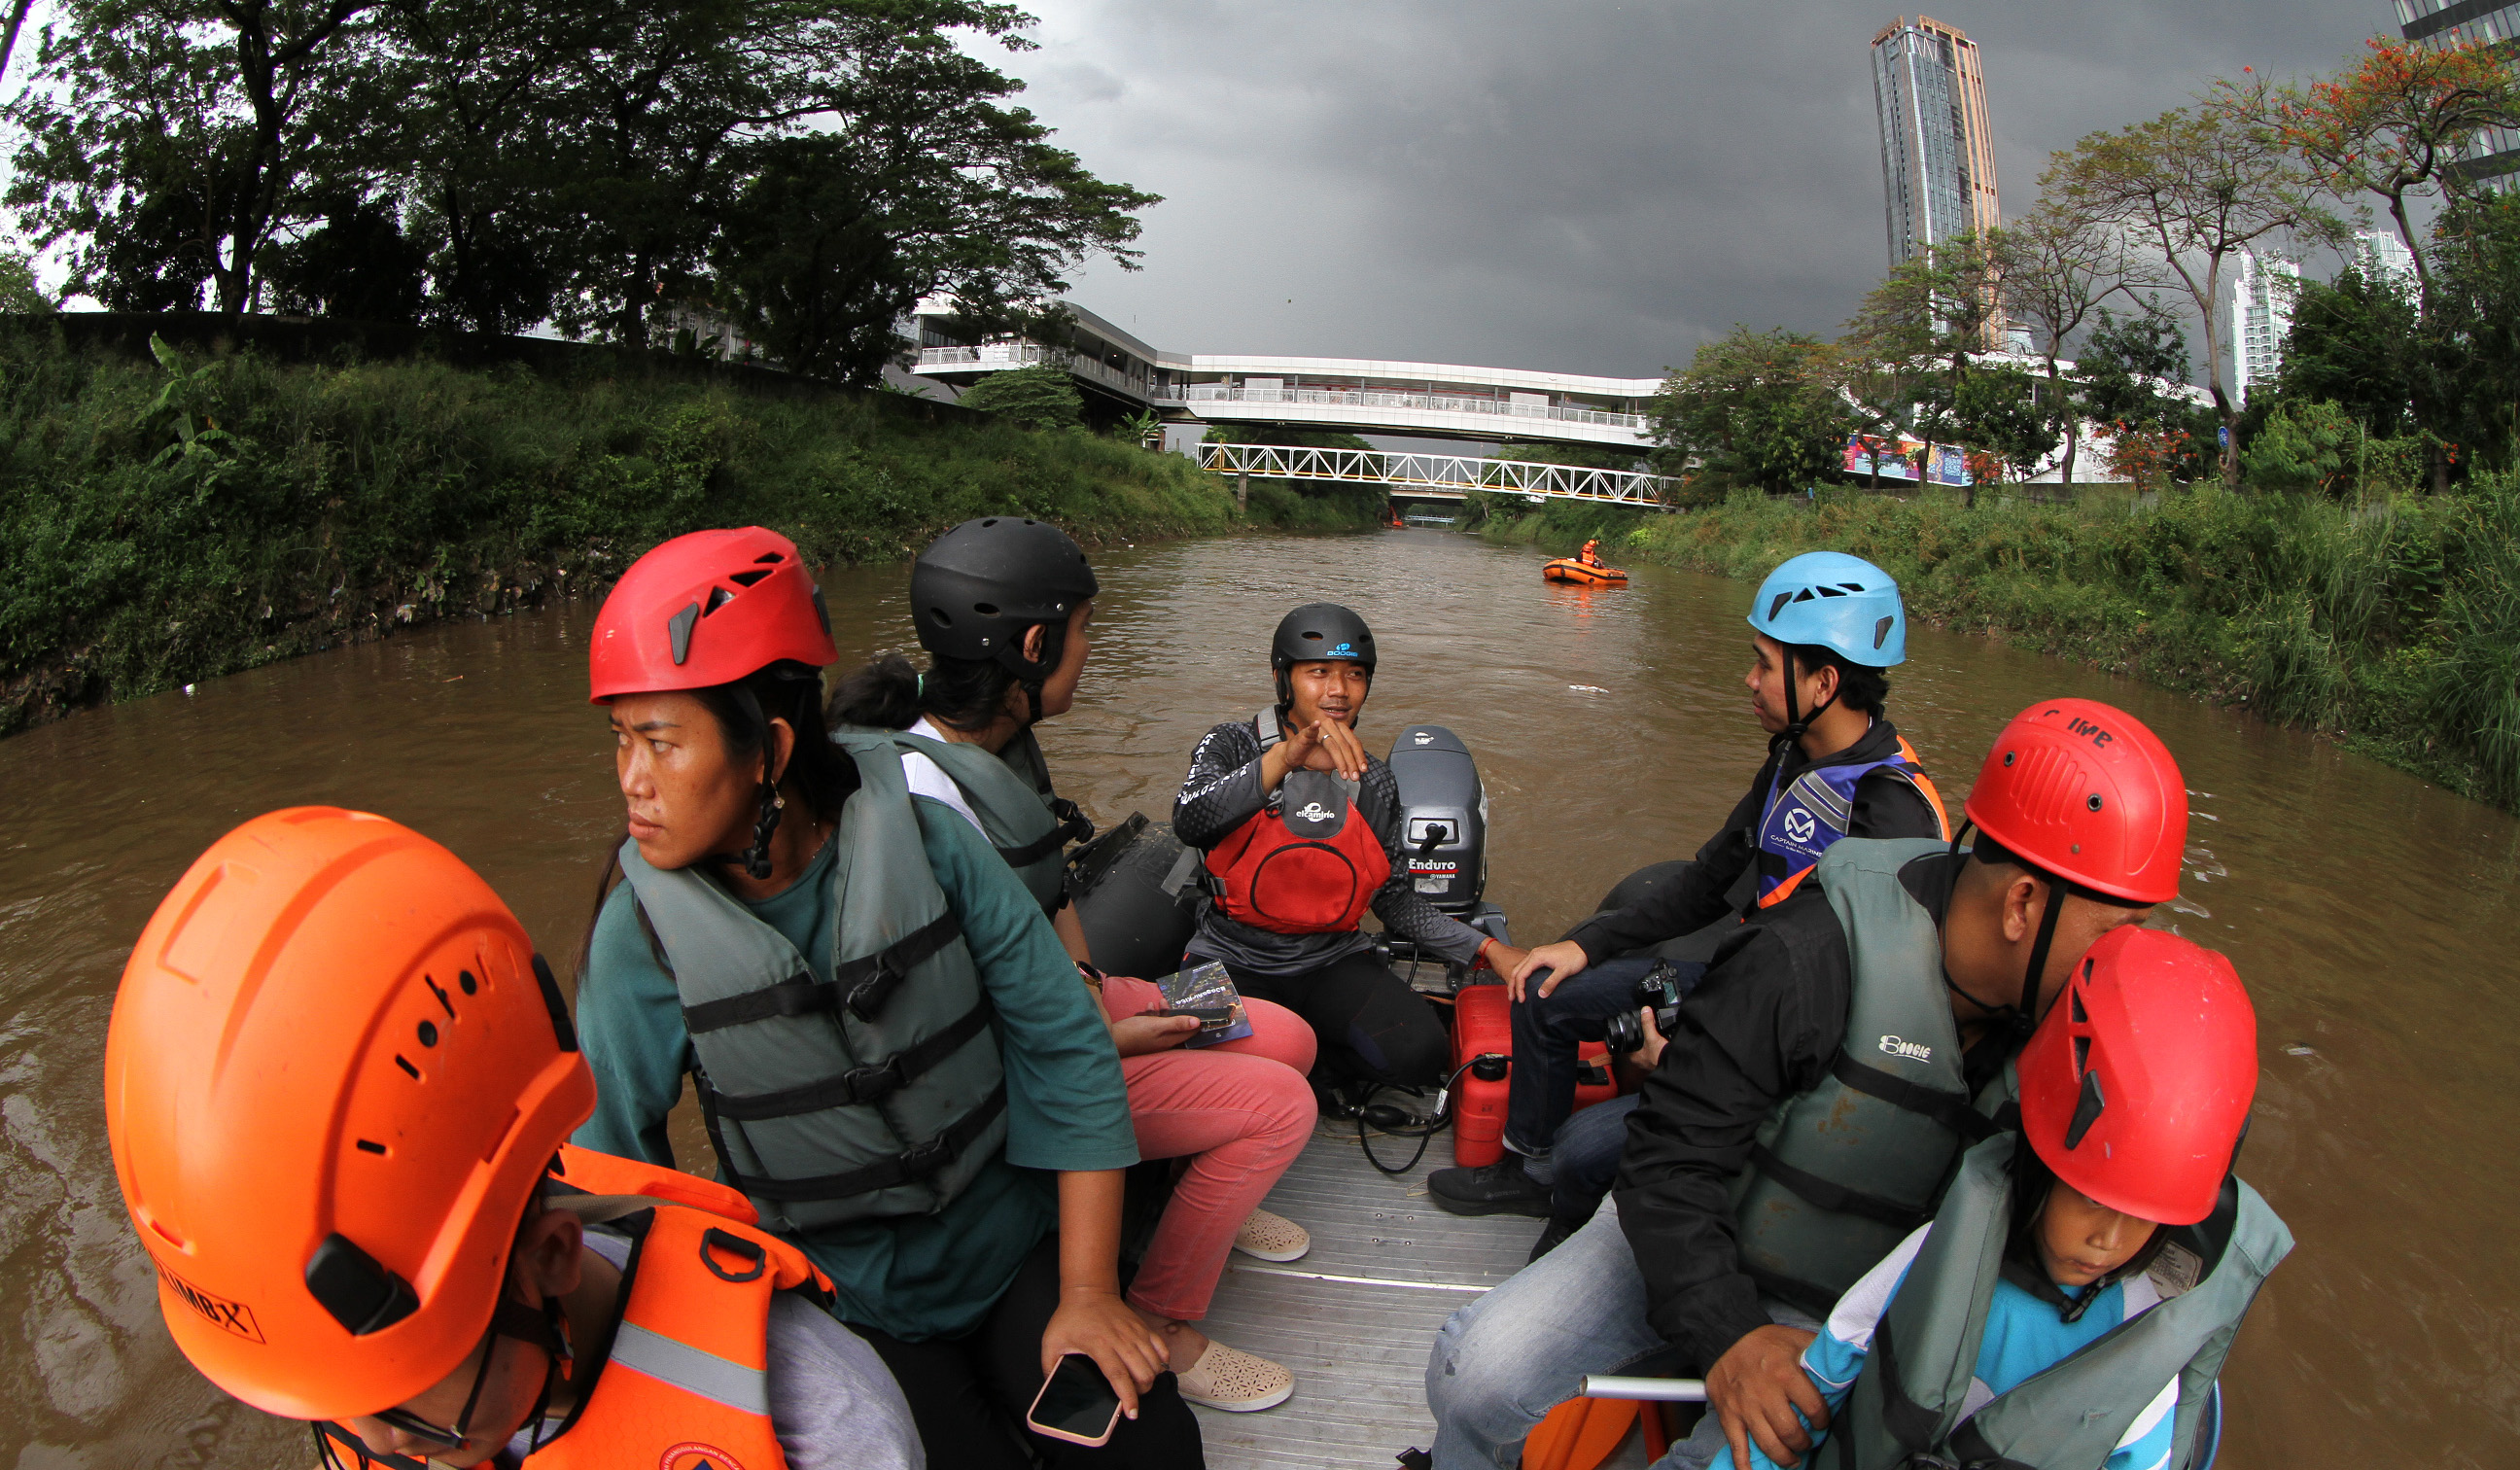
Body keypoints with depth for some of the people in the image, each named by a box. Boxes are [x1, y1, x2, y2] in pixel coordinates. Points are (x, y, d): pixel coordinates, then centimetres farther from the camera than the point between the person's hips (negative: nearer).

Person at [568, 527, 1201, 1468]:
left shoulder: (924, 841, -15)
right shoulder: (642, 933, -15)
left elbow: (1066, 1050, -9)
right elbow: (610, 1175, -4)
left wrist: (1088, 1293, -8)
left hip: (1009, 1247, 1)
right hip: (836, 1301, 0)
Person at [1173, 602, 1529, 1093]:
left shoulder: (1373, 783, 8)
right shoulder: (1233, 745, -3)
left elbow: (1395, 900, 13)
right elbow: (1190, 822, -26)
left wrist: (1487, 950, 2)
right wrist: (1285, 758, -39)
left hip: (1333, 960, 3)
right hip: (1234, 960, -3)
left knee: (1421, 1052, -22)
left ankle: (1320, 1059, 6)